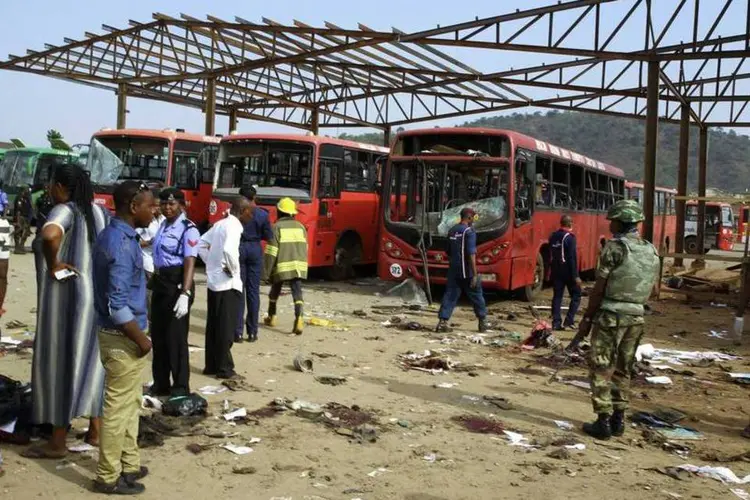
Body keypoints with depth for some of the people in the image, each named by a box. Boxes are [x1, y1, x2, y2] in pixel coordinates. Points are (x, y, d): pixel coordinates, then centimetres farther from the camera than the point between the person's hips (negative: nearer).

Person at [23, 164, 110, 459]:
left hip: (65, 294, -7)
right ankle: (96, 431, 23)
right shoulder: (98, 212, 8)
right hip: (96, 294, 7)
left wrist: (52, 265, -20)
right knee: (89, 361, 16)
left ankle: (58, 442, 11)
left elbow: (50, 234, -35)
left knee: (59, 362, 3)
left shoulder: (65, 210, -14)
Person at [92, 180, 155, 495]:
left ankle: (129, 465, 33)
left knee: (130, 403, 19)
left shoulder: (119, 235, 9)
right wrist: (141, 339, -16)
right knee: (118, 407, 3)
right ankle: (108, 477, 16)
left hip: (124, 334, 10)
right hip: (122, 338, -10)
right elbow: (117, 306, -26)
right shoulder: (121, 244, -22)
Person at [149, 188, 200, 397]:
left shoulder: (188, 229, -13)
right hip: (159, 283, 8)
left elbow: (189, 263, -21)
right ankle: (161, 383, 26)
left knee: (176, 336, -2)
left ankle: (181, 387, 9)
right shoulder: (163, 225, 11)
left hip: (176, 284, -8)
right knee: (158, 335, 14)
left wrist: (185, 294, -30)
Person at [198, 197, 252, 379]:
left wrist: (210, 262, 14)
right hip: (228, 284, -9)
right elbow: (229, 250, -33)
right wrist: (234, 270, -18)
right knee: (226, 328, 0)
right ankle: (224, 369, 7)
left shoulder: (220, 223, 12)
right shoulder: (234, 226, -15)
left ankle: (211, 365, 21)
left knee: (213, 326, 14)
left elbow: (201, 243, 19)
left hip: (213, 281, 9)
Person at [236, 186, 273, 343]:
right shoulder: (263, 214, -4)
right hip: (255, 250, 1)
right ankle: (252, 331, 9)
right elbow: (268, 236, 0)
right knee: (253, 291, 6)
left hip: (238, 249, -1)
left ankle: (237, 331, 2)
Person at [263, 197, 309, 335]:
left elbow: (271, 252, -9)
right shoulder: (300, 227, 10)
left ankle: (271, 317, 34)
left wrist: (265, 273, -7)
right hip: (299, 266, 2)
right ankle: (299, 319, -23)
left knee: (275, 291, 19)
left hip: (282, 266, -2)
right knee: (297, 293, -3)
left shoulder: (277, 227, -4)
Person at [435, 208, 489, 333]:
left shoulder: (452, 231, 10)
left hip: (453, 270, 6)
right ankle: (483, 323, 20)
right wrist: (475, 275, -18)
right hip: (466, 271, -6)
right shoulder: (469, 231, -13)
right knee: (476, 295, 10)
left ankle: (442, 322, -3)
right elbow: (471, 255, -18)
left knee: (450, 295, 5)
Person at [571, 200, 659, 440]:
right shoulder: (652, 251, 8)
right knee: (623, 370, 15)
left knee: (601, 368, 1)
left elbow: (599, 288, -12)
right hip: (637, 316, 7)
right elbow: (649, 289, 12)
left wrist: (587, 318, -5)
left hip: (611, 314, -7)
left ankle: (604, 422, 1)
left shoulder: (614, 247, -12)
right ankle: (618, 420, 20)